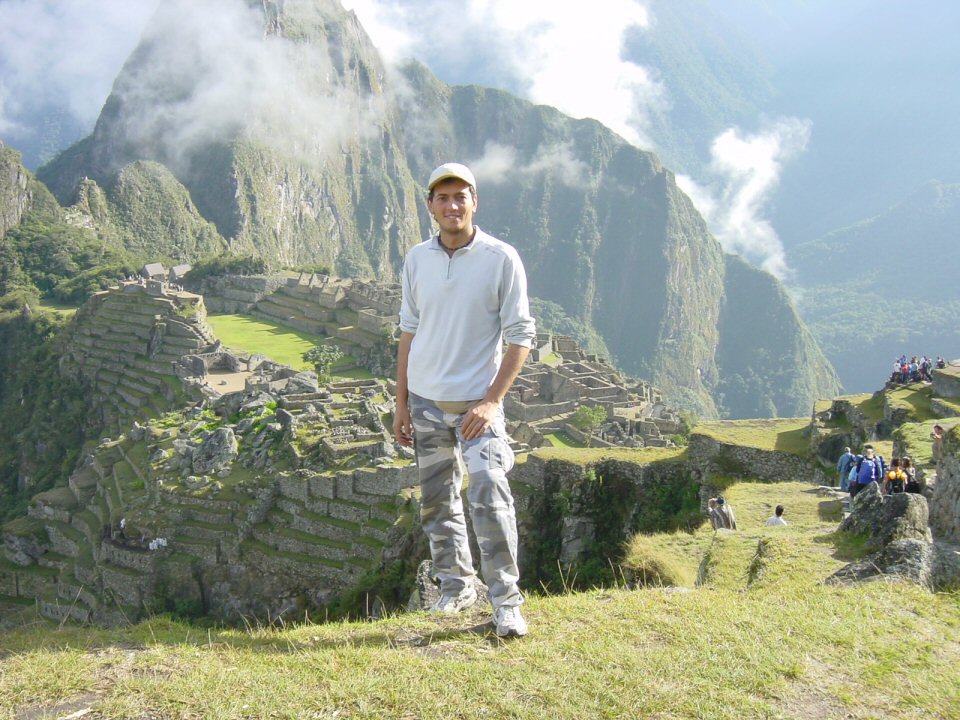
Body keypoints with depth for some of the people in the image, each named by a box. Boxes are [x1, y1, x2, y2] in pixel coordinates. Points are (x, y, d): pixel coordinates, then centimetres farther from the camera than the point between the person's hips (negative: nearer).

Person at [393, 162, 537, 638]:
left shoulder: (501, 259, -7)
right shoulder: (416, 260, 5)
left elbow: (521, 336, -6)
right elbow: (409, 331, 12)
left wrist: (492, 401, -14)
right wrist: (401, 404, 10)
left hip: (477, 402, -4)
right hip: (426, 402, 5)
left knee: (490, 496, -15)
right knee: (437, 502, 12)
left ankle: (506, 601, -5)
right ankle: (457, 586, 28)